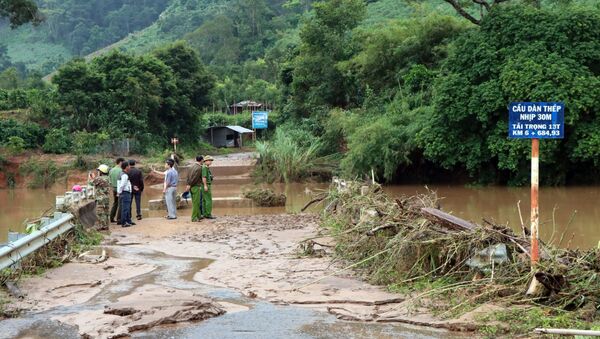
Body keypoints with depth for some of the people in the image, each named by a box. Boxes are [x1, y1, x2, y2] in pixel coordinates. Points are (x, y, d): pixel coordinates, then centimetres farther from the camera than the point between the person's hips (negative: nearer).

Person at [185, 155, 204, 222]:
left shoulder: (192, 166, 13)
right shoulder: (199, 168, -14)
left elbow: (188, 176, 10)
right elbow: (194, 178, -18)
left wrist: (187, 185, 8)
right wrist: (189, 185, -14)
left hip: (191, 187, 9)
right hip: (196, 186, -9)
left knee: (196, 202, 15)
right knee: (196, 203, -4)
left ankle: (199, 216, 22)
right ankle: (194, 218, -3)